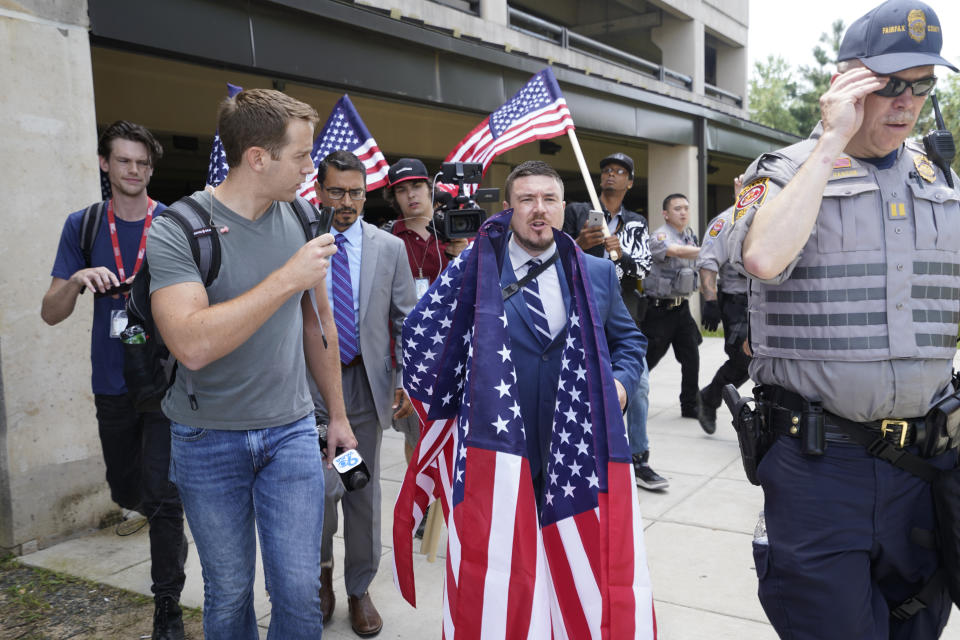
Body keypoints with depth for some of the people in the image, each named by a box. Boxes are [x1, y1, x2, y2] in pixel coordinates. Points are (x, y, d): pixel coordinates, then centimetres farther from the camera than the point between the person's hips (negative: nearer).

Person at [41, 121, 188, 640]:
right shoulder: (83, 226, 2)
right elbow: (50, 314, -1)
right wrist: (77, 280, -22)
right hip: (113, 384, 3)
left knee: (162, 495, -6)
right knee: (126, 491, 17)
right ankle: (171, 531, 50)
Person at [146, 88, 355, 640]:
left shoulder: (301, 221, 0)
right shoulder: (176, 231, -15)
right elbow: (193, 344, -28)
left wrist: (337, 413, 13)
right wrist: (287, 278, -27)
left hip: (292, 431, 3)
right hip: (208, 442, -2)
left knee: (299, 590, 3)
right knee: (229, 592, 13)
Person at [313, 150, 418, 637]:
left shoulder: (390, 248, 4)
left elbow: (405, 320, 6)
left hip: (368, 382, 2)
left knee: (364, 491, 9)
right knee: (324, 485, -9)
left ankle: (359, 589, 28)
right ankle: (322, 565, 23)